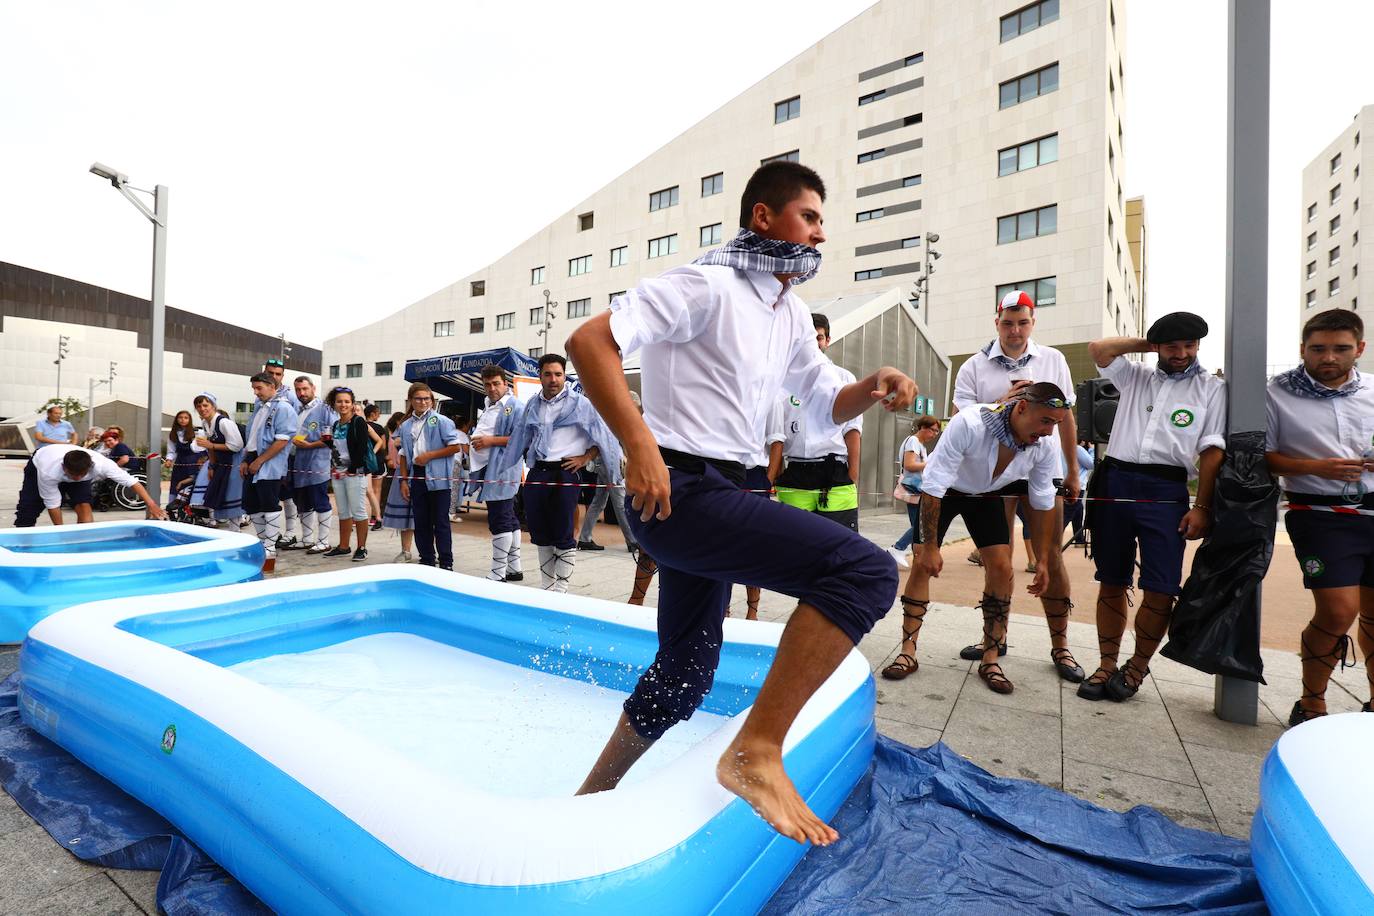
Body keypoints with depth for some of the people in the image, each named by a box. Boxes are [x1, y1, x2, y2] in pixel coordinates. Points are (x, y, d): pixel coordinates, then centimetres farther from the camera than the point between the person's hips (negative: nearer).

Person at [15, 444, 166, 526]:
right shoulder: (48, 473, -42)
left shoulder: (100, 464, -41)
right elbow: (52, 504, -30)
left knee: (84, 507, -20)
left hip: (77, 467, 1)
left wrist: (151, 504, -35)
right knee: (27, 511, -7)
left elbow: (130, 481, -34)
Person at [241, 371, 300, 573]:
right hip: (253, 465, 9)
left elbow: (282, 441, -18)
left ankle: (269, 552, 2)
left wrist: (258, 462, -15)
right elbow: (251, 437, 22)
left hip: (269, 467, -9)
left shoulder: (283, 408, -10)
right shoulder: (259, 407, 17)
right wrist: (246, 461, 11)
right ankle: (264, 544, 27)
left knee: (270, 507, -4)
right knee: (252, 507, 13)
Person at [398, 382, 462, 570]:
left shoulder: (441, 421, -4)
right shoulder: (405, 426, 12)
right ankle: (427, 560, 22)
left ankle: (446, 563, 5)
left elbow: (455, 447, -9)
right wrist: (404, 480, 9)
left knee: (440, 522, -2)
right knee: (421, 522, 11)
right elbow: (404, 455, 15)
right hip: (416, 477, 5)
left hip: (437, 478, -5)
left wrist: (430, 455, -12)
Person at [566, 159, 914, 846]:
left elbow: (828, 403, 22)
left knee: (685, 670, 19)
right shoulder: (709, 285, -9)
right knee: (866, 569, -21)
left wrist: (874, 386, 0)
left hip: (713, 494, 10)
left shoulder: (790, 315, 19)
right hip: (680, 488, -10)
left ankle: (592, 795, 38)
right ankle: (756, 751, -14)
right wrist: (640, 445, -26)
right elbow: (589, 339, -18)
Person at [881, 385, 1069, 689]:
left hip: (987, 494, 4)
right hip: (943, 491, -3)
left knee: (1001, 567, -8)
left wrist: (1043, 561, -3)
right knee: (922, 564, -11)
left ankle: (990, 659, 6)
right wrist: (930, 546, -28)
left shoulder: (1047, 444, -22)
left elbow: (1043, 502, -6)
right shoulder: (969, 423, -38)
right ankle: (908, 652, -1)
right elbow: (933, 485, -32)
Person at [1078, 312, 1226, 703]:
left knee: (1161, 590, -6)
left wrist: (1202, 507, -6)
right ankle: (1107, 665, 18)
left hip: (1165, 491, -1)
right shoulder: (1136, 376, 16)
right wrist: (1148, 344, 11)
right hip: (1115, 483, 2)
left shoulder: (1212, 388, 10)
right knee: (1112, 583, 7)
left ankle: (1137, 667, 14)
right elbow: (1098, 349, 3)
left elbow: (1212, 452, 2)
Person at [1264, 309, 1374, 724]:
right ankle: (1311, 703, 7)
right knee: (1338, 612, -12)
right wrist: (1316, 467, -17)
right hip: (1320, 514, -5)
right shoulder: (1278, 393, -2)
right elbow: (1262, 456, -4)